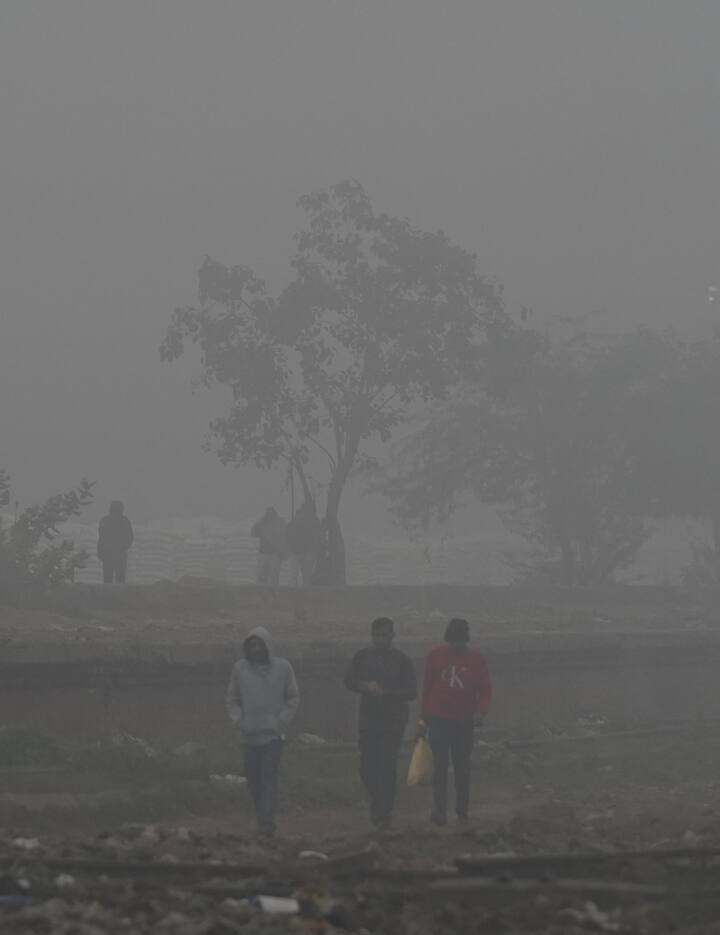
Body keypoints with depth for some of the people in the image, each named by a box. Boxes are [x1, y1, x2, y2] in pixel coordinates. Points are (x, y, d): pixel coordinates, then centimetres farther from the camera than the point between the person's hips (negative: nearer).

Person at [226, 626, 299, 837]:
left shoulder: (282, 667, 2)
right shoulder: (240, 668, 6)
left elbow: (293, 698, 8)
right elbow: (232, 699, 12)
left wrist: (281, 721, -4)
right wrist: (238, 721, -2)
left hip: (273, 733, -2)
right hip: (250, 735, 3)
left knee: (269, 778, -11)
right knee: (253, 780, 3)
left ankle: (267, 822, -15)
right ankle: (261, 818, 16)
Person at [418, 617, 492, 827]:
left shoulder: (476, 659, 0)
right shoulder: (436, 656, 1)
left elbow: (485, 689, 1)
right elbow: (427, 687, 7)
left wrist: (481, 711, -17)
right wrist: (424, 720, 7)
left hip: (465, 722, 1)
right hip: (439, 721, -1)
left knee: (462, 768, 8)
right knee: (440, 767, -8)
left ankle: (462, 811, 16)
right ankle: (439, 810, -10)